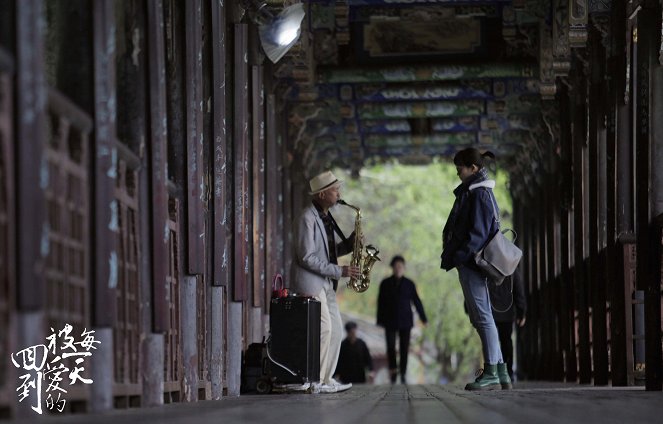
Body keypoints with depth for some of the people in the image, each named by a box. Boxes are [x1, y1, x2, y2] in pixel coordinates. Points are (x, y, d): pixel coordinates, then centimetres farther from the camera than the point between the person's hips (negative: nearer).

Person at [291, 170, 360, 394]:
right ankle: (315, 382, -9)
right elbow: (307, 258, -19)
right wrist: (339, 271, -18)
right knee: (323, 329, -13)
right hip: (311, 283, -10)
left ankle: (326, 379, 12)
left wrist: (349, 243, 3)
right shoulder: (307, 218, -14)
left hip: (326, 283, 10)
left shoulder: (326, 217, 15)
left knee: (336, 329, 8)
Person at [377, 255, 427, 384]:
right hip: (390, 321, 0)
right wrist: (380, 320, 0)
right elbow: (381, 303, 5)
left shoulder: (409, 284, 7)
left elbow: (416, 301, 8)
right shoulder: (385, 284, 6)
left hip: (405, 320, 0)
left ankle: (403, 374, 2)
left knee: (404, 348, -2)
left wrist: (423, 318, 6)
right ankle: (393, 371, 8)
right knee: (391, 347, -9)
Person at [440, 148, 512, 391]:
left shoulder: (480, 194, -13)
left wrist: (456, 258, -20)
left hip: (472, 262, -11)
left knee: (482, 316, -8)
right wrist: (451, 256, 16)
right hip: (469, 262, 11)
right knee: (481, 318, 11)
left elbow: (478, 233, -19)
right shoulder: (469, 192, 18)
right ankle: (500, 372, 13)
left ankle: (491, 373, -8)